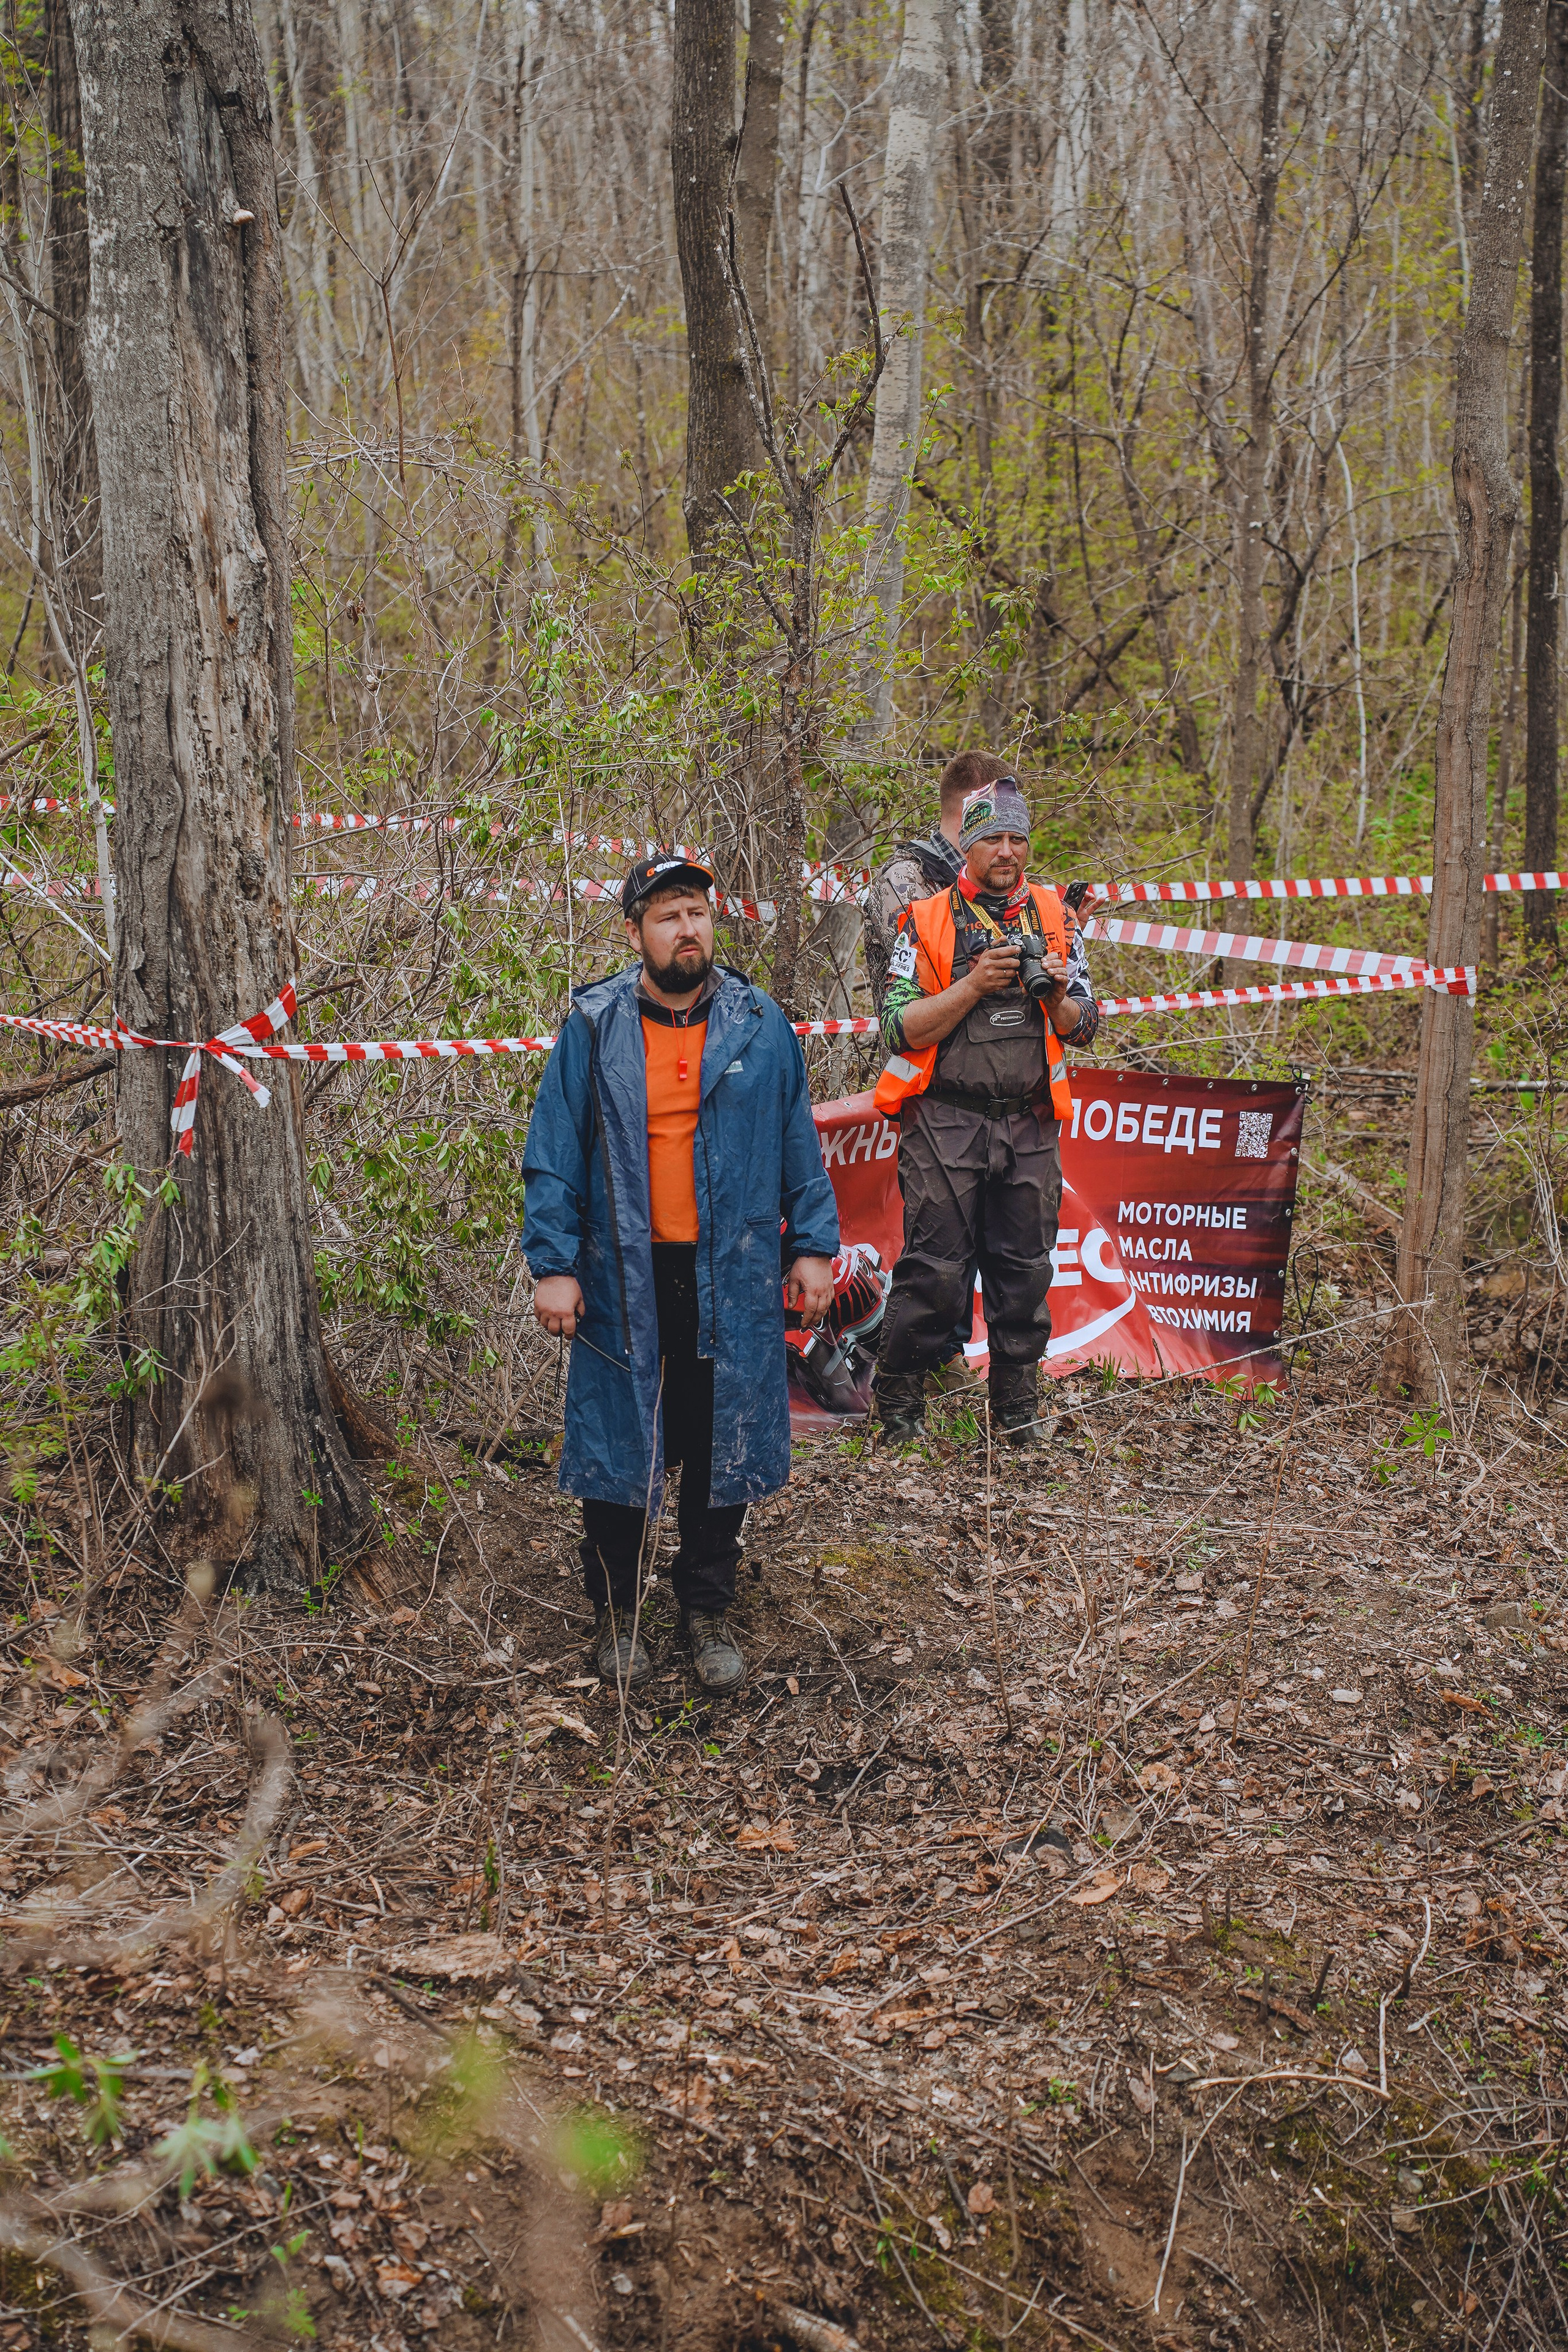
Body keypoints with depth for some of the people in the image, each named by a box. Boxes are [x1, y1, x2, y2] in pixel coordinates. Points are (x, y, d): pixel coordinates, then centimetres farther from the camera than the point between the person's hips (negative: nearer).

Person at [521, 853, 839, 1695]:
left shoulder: (759, 1026, 3)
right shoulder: (592, 1028, -2)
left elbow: (798, 1145, 8)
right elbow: (552, 1154, -1)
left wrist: (813, 1248, 4)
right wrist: (552, 1265, -7)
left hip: (732, 1277, 1)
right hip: (624, 1277, -1)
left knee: (722, 1447, 9)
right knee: (616, 1445, 7)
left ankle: (706, 1610, 27)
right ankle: (617, 1611, 25)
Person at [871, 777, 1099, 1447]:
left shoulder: (1054, 918, 10)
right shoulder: (927, 922, -2)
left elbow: (1084, 1025, 13)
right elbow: (900, 1029, -8)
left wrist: (1057, 995, -9)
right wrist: (974, 986, -18)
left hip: (1030, 1124, 4)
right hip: (946, 1122, -4)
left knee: (1026, 1269, 7)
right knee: (936, 1269, -4)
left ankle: (1015, 1405, 21)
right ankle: (897, 1404, 11)